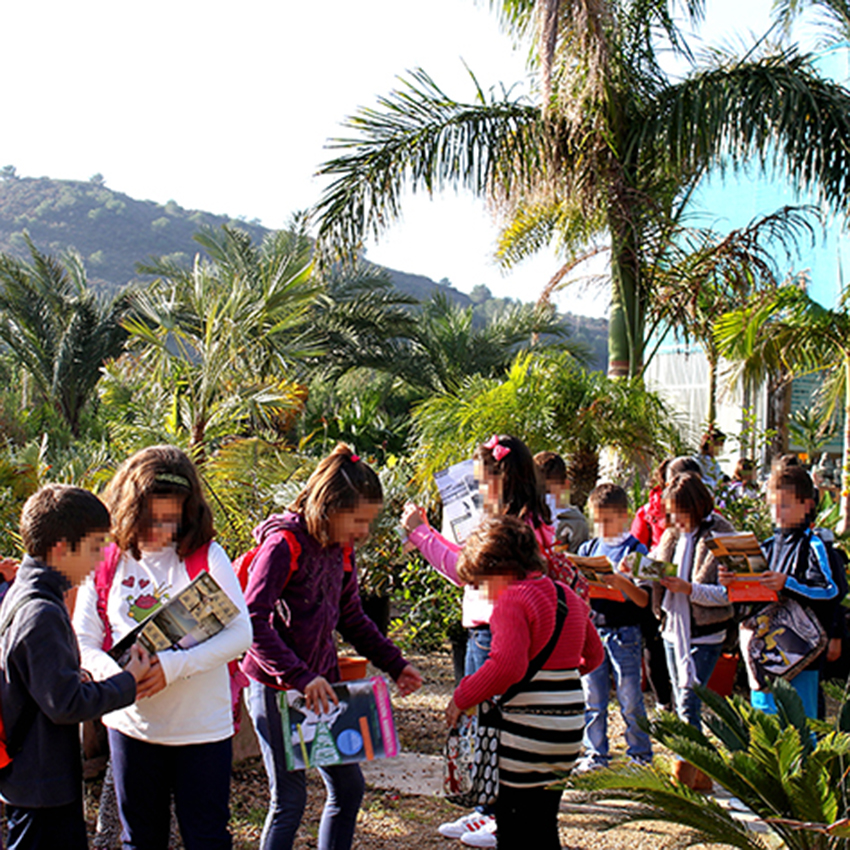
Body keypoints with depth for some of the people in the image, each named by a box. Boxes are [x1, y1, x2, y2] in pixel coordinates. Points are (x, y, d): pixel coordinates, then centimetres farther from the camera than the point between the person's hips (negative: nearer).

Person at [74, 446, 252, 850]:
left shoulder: (207, 556, -5)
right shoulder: (105, 563, 0)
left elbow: (240, 634, -10)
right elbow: (84, 641, 0)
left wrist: (175, 666, -22)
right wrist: (117, 674, -21)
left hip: (202, 726, -2)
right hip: (131, 724, 2)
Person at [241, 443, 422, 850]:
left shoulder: (341, 549, 8)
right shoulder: (284, 544, -17)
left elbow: (352, 618, 19)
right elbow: (253, 622, -24)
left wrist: (393, 663, 11)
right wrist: (300, 677, -29)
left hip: (320, 687, 8)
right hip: (276, 689, -8)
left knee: (348, 787, 13)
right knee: (289, 800, -1)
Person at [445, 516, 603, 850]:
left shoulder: (513, 600, -15)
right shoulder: (568, 596, 12)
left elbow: (507, 665, -26)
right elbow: (593, 655, 21)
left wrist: (463, 698, -15)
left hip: (529, 730, -8)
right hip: (569, 725, 8)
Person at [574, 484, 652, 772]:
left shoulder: (635, 550, -3)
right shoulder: (588, 549, 11)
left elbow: (643, 600, -8)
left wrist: (621, 583, -25)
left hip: (624, 632, -4)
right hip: (591, 629, 4)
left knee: (629, 698, 2)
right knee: (592, 698, 8)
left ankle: (640, 753, 15)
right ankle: (596, 754, 19)